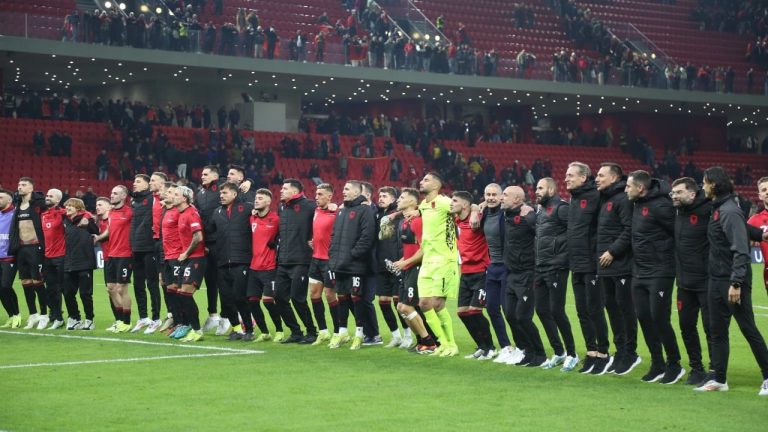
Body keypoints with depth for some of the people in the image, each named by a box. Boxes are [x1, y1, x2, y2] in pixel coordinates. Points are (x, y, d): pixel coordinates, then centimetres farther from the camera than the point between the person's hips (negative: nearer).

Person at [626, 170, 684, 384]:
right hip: (639, 273, 9)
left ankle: (674, 365, 8)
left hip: (660, 273, -9)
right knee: (644, 318, 9)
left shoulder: (660, 206, -17)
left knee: (659, 318, -6)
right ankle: (657, 365, 18)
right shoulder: (637, 204, 9)